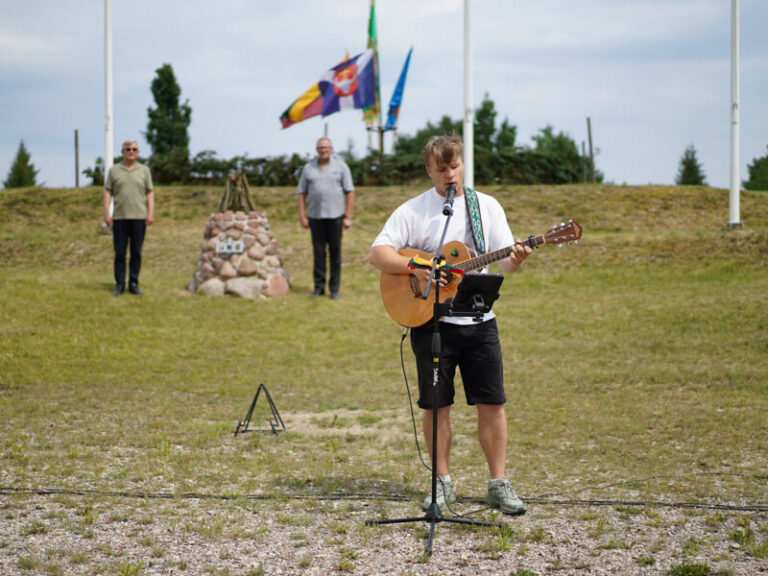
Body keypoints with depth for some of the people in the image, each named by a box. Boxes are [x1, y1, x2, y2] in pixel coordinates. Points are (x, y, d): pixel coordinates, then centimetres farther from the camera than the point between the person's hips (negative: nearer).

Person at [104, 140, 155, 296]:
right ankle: (119, 284, 7)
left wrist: (151, 213, -3)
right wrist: (106, 213, -3)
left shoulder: (144, 170, 10)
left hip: (139, 217, 0)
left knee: (136, 252, 2)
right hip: (119, 218, 0)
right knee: (119, 252, 1)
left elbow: (150, 193, 8)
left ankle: (134, 284, 9)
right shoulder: (114, 170, 9)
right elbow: (108, 192, 7)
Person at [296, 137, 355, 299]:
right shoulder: (308, 169, 10)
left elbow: (350, 192, 2)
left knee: (335, 253, 1)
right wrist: (302, 216, 1)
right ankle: (319, 287, 11)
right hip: (315, 217, 2)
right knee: (318, 252, 4)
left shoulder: (341, 166, 4)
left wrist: (348, 217, -5)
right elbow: (301, 193, 10)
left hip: (335, 216, -2)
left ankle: (334, 289, 7)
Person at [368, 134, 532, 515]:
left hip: (479, 321, 1)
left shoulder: (487, 206, 7)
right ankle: (442, 484, 17)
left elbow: (502, 260, 2)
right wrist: (417, 267, -20)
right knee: (436, 405, 4)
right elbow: (377, 253, -5)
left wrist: (514, 261, -22)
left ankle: (498, 484, 9)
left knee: (492, 402, 0)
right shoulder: (413, 211, 1)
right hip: (431, 322, -1)